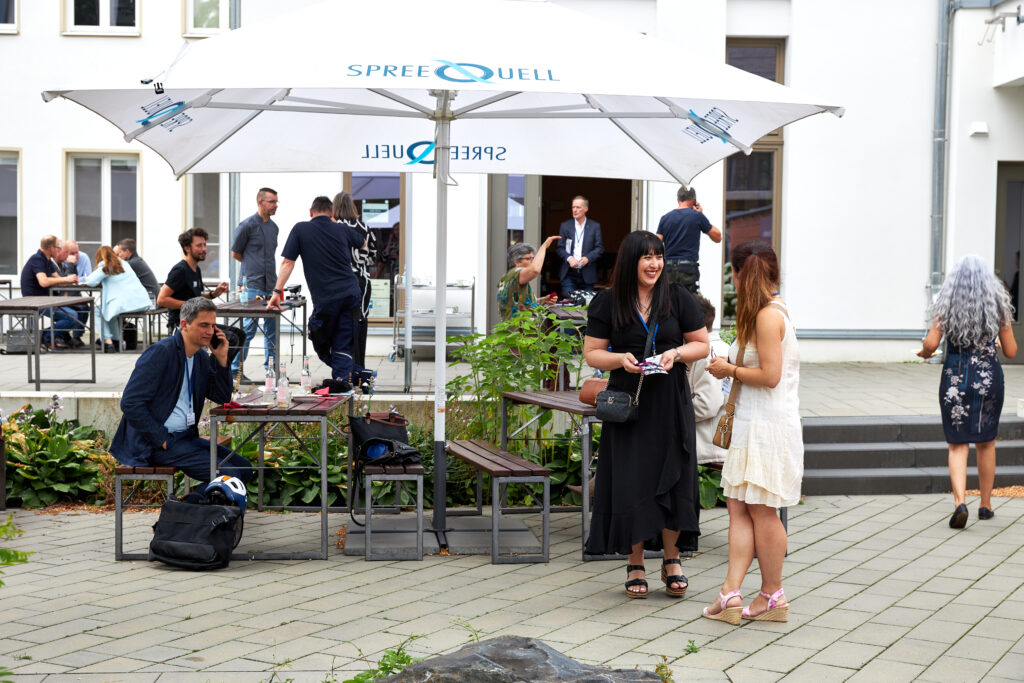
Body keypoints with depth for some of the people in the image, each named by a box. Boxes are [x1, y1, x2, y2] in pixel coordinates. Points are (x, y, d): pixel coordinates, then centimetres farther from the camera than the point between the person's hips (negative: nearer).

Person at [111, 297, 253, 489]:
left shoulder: (201, 357, 11)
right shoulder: (160, 352, -14)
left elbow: (222, 398, 14)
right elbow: (130, 403, -18)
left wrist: (221, 359, 1)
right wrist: (162, 439, -18)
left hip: (186, 437, 9)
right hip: (153, 444, -9)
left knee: (244, 469, 1)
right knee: (228, 474, -20)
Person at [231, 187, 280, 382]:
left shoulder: (274, 227, 14)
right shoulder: (247, 225, -7)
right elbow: (235, 253, 1)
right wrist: (252, 267, 7)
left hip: (270, 284, 7)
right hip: (252, 285, -7)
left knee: (272, 328, 8)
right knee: (248, 328, -7)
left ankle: (271, 368, 16)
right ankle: (235, 369, 1)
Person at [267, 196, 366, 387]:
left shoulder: (301, 229, 3)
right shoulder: (343, 229, 10)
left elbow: (287, 263, -2)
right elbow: (363, 244, 31)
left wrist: (277, 292, -1)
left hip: (326, 299, -3)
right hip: (351, 292, 4)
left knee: (321, 345, 15)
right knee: (342, 344, 8)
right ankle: (344, 378, -3)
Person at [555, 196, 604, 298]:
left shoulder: (595, 226, 6)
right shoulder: (565, 226, 8)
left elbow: (599, 248, 1)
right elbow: (559, 248, 4)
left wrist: (587, 258, -15)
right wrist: (569, 258, -15)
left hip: (587, 274, 0)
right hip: (569, 274, 0)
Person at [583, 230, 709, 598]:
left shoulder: (679, 298, 3)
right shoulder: (607, 303, 1)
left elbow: (702, 344, 8)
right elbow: (592, 353, 3)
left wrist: (677, 353, -12)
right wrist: (620, 359, -16)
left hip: (670, 401, 1)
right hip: (627, 400, -1)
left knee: (672, 479, 0)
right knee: (631, 483, -1)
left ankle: (672, 560, 17)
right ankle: (635, 565, 12)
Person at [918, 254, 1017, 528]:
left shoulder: (946, 305, -3)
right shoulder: (998, 305, 0)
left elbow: (931, 344, -11)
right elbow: (1011, 351, 3)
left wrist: (924, 352, 11)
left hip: (955, 377, -1)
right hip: (989, 378, 1)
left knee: (957, 445, 4)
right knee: (986, 443, 16)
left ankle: (960, 502, -16)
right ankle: (985, 505, 24)